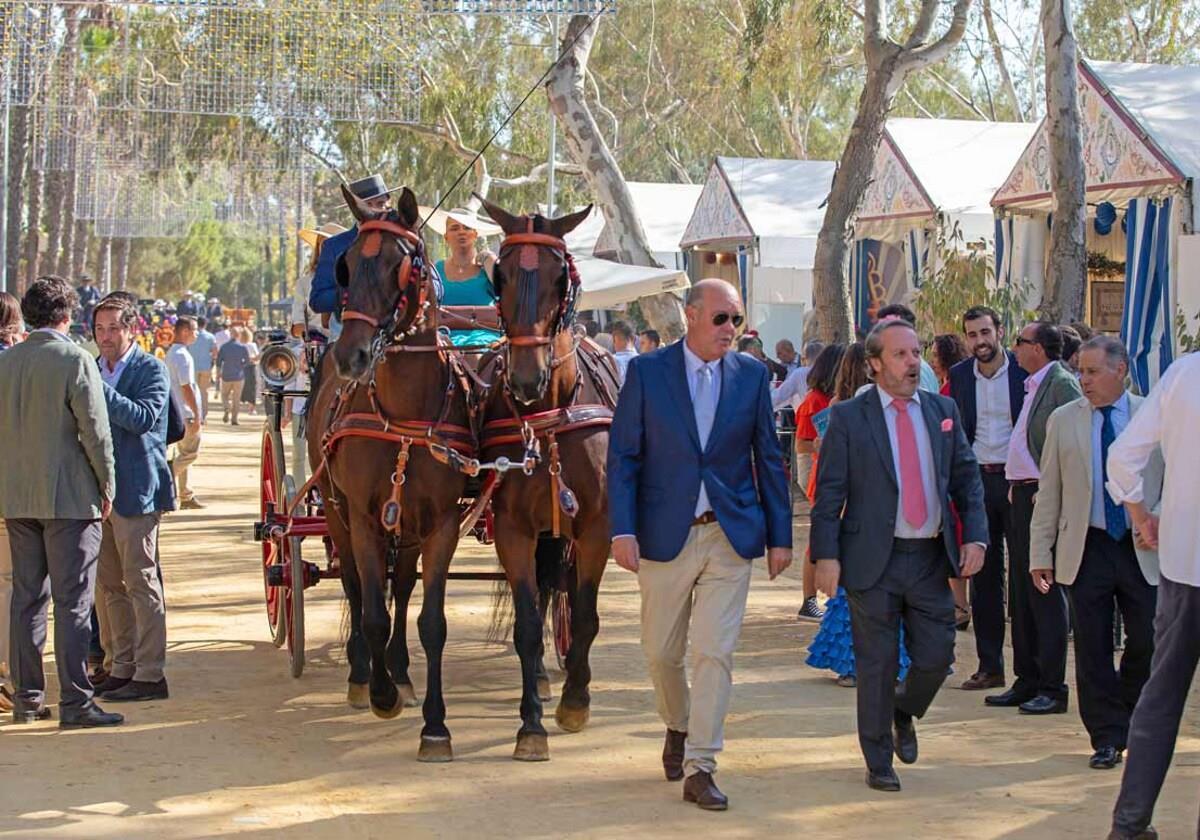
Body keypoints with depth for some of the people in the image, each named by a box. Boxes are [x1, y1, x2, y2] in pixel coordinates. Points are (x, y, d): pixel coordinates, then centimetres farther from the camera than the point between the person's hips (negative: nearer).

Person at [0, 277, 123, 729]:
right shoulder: (76, 360, -11)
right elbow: (96, 431, -12)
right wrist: (107, 486, -1)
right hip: (70, 496, -6)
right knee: (73, 601, -3)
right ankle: (75, 702, -3)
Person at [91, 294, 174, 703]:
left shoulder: (151, 369, -6)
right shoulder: (94, 369, 14)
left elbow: (143, 418, -22)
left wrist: (99, 389, -27)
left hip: (135, 492, -7)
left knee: (142, 584, -4)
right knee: (108, 586, 11)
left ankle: (149, 675, 0)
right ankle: (119, 669, 20)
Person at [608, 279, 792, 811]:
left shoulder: (752, 375, 3)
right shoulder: (646, 372, -3)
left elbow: (768, 459, 7)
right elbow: (622, 455, -3)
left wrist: (780, 535, 5)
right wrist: (622, 529, -12)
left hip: (731, 534, 0)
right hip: (665, 534, 0)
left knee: (715, 652, -5)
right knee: (661, 651, 11)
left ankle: (699, 768, 1)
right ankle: (678, 727, 39)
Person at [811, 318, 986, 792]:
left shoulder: (943, 411, 9)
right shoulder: (848, 418, -3)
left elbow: (967, 478, 12)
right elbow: (829, 492, -4)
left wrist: (975, 537, -1)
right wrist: (826, 555, -12)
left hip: (930, 557, 3)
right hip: (873, 558, -3)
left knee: (937, 655, 4)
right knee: (877, 664, 4)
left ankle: (903, 714, 36)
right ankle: (878, 762, 19)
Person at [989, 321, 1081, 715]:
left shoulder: (1062, 384, -12)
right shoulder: (1034, 384, 17)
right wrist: (1016, 487, 13)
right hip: (1021, 495, 10)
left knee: (1045, 591, -6)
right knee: (1021, 593, 13)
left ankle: (1052, 689, 0)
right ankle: (1027, 682, 20)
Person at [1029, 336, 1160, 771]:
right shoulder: (1063, 420, 4)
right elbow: (1049, 492, 5)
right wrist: (1040, 553, 1)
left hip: (1144, 550, 0)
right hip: (1086, 550, 0)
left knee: (1146, 645, 2)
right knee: (1093, 650, 1)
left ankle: (1136, 729, 25)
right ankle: (1108, 738, 12)